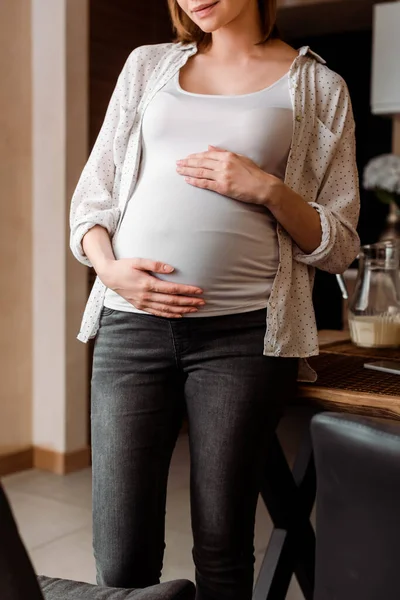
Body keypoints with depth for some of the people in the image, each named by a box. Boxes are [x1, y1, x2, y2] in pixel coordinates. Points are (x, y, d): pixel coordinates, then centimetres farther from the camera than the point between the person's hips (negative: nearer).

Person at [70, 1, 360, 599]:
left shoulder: (319, 89, 10)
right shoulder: (147, 64, 17)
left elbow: (338, 245, 8)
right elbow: (92, 196, 16)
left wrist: (267, 189, -9)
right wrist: (108, 267, -4)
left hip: (244, 332, -1)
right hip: (132, 323, 2)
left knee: (223, 550, 6)